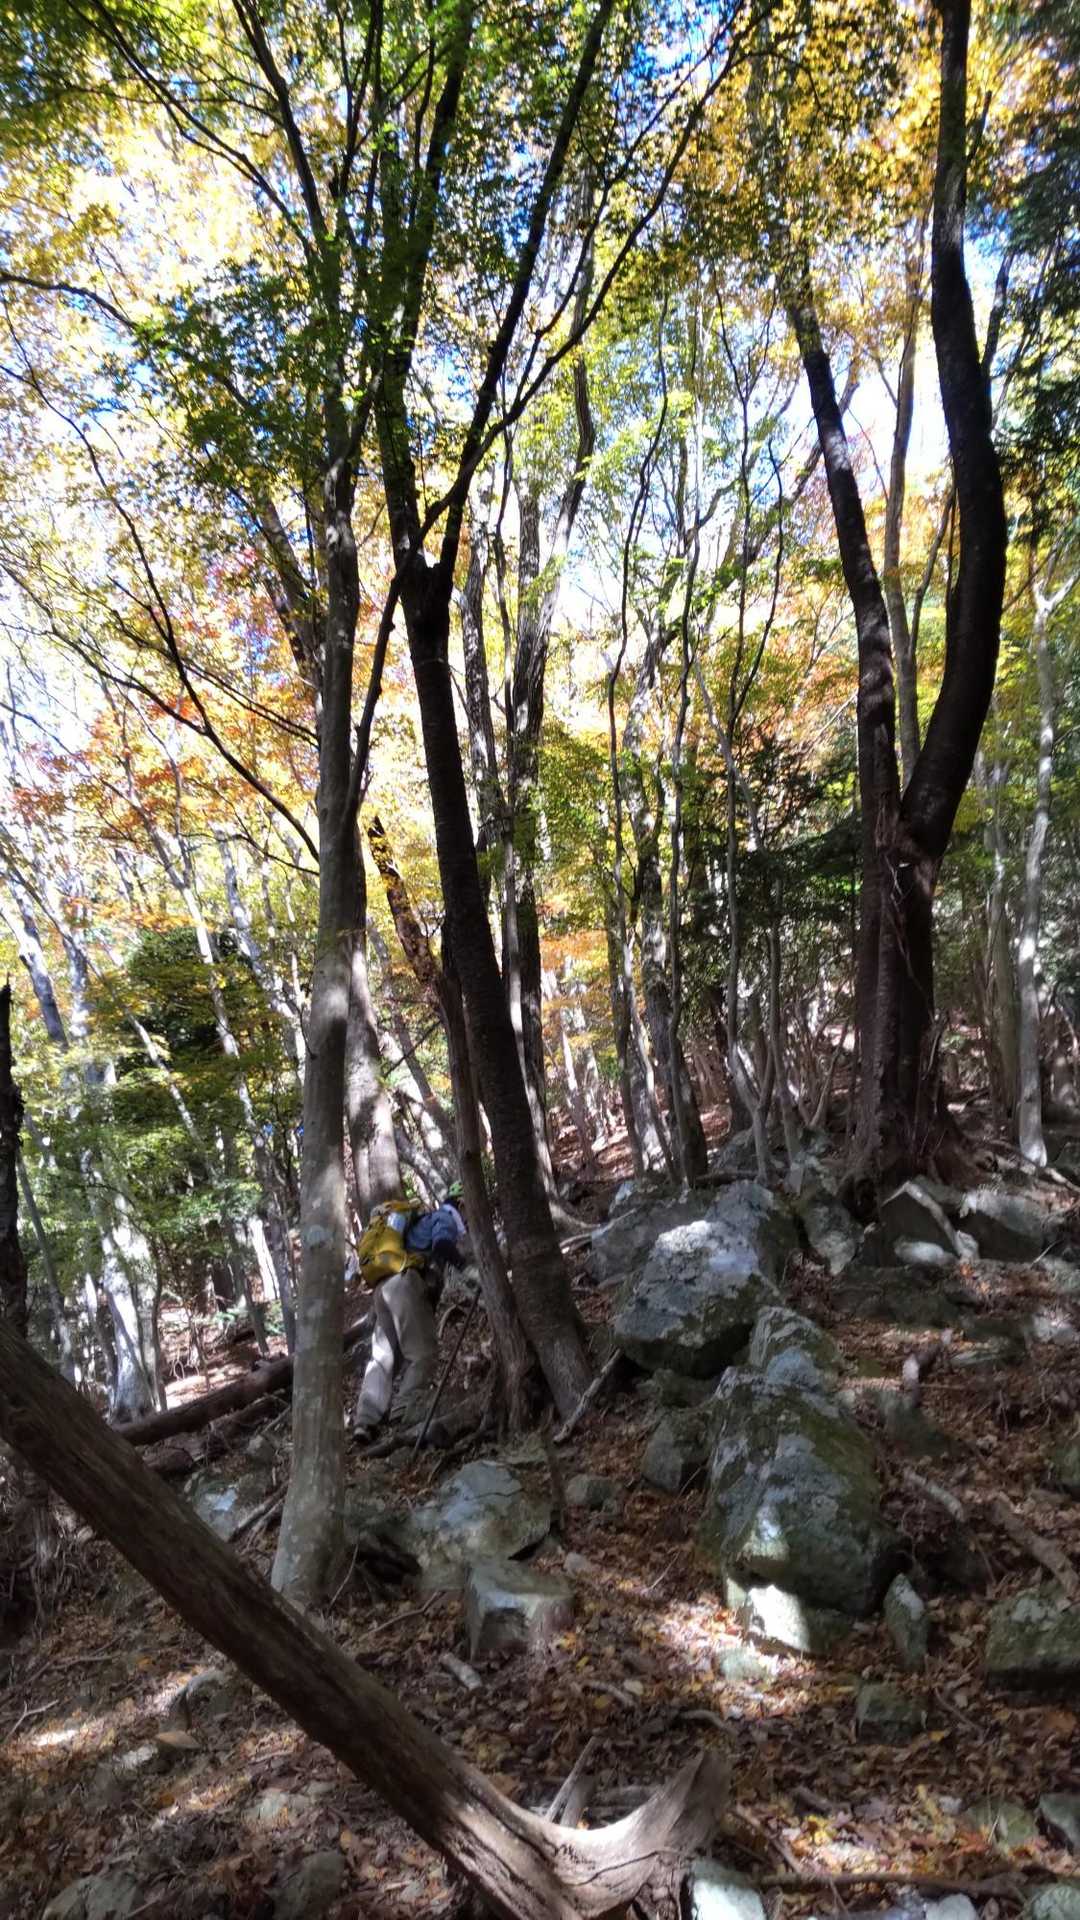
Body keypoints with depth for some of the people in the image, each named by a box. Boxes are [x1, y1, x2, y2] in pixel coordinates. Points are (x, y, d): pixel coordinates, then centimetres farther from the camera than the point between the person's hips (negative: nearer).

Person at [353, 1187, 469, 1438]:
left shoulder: (424, 1221, 36)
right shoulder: (445, 1216, 9)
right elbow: (443, 1245, -11)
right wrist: (467, 1266, -3)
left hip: (382, 1289, 9)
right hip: (406, 1285, -9)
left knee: (383, 1356, 7)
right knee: (423, 1354, -5)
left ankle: (365, 1420, -1)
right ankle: (405, 1418, -11)